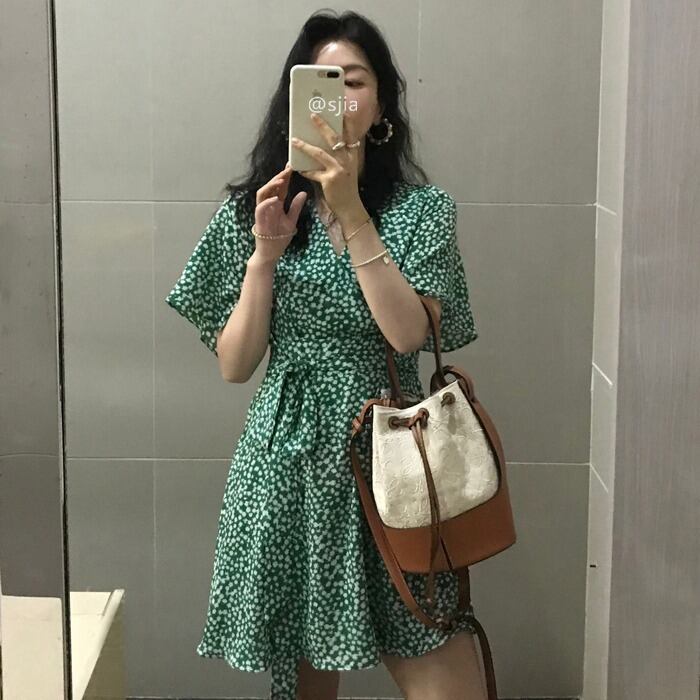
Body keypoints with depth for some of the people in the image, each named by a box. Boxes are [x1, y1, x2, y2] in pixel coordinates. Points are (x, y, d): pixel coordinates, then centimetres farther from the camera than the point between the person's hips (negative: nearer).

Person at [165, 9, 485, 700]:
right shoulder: (253, 208, 5)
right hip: (289, 461, 1)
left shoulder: (421, 208, 1)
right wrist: (266, 252, -11)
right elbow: (233, 365, 1)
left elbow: (410, 333, -15)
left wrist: (351, 212, -17)